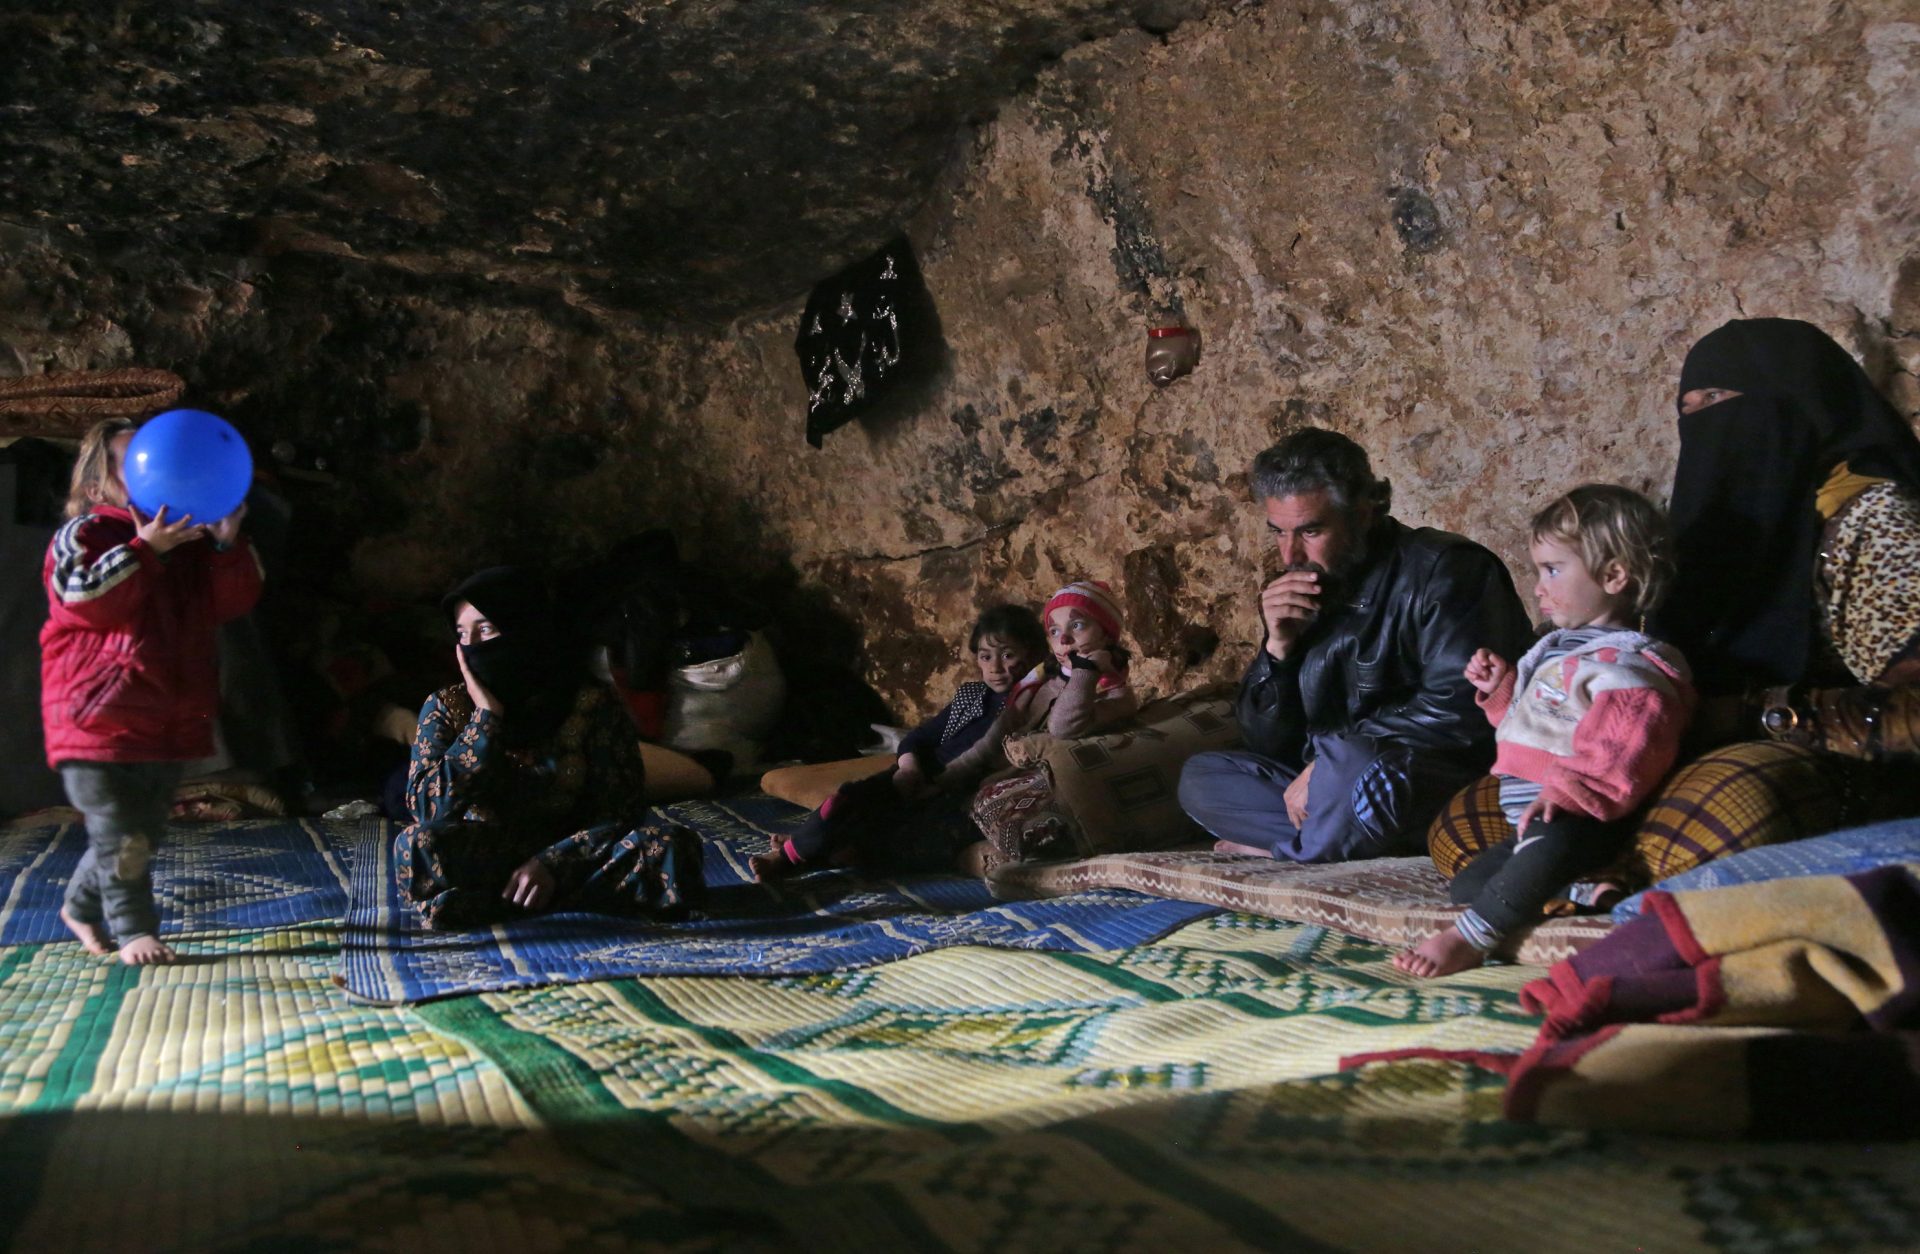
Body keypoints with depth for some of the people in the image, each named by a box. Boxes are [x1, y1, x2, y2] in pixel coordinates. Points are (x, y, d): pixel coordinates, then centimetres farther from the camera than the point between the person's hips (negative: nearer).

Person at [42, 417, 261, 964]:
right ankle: (133, 931, 8)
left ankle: (81, 906, 34)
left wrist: (228, 545, -12)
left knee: (144, 832, 15)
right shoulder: (83, 534, -4)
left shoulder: (189, 538, 13)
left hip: (170, 723, 7)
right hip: (102, 720, -7)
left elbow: (235, 600, 5)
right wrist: (147, 549, -29)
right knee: (122, 838, -6)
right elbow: (87, 596, -22)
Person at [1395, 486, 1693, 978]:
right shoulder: (1558, 650, 21)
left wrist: (1568, 792, -41)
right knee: (1465, 884, 3)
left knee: (1550, 840, -41)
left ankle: (1469, 936, -40)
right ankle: (1572, 889, -17)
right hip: (1534, 823, 11)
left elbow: (1621, 749, -28)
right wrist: (1501, 689, 19)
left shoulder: (1625, 663, -11)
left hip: (1580, 821, -11)